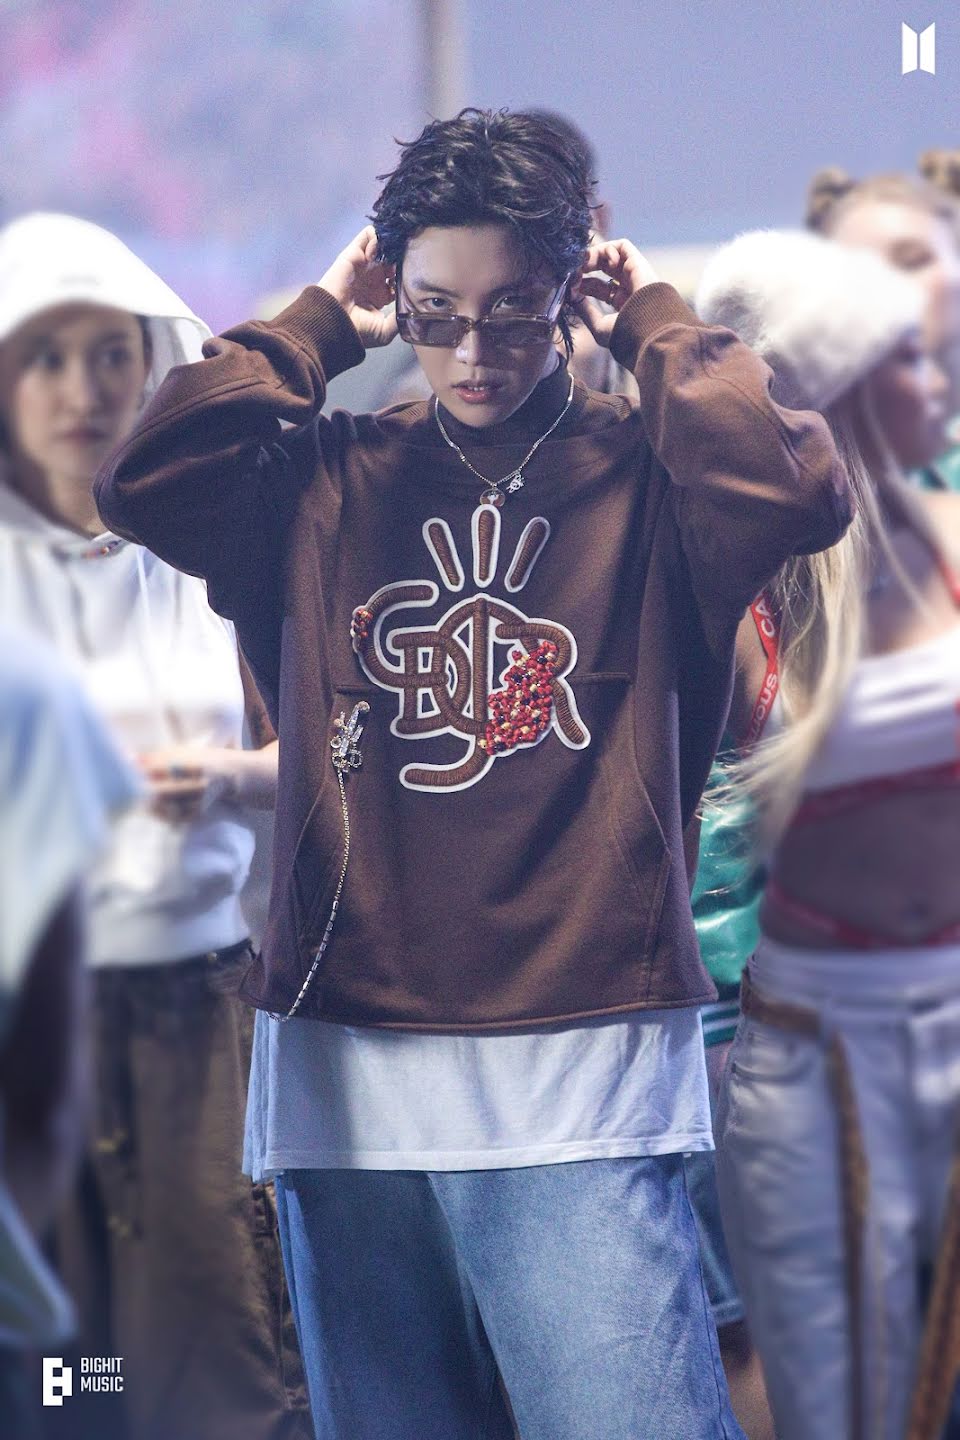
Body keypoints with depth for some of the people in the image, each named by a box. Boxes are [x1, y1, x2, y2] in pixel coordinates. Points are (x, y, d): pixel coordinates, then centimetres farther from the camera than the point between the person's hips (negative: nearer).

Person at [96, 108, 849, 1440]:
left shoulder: (644, 476, 3)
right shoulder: (330, 481, 11)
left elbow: (794, 491, -16)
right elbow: (145, 484, -3)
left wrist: (652, 321, -2)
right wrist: (320, 325, 5)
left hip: (577, 1078, -3)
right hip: (343, 1070, 3)